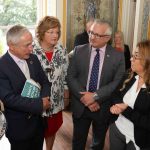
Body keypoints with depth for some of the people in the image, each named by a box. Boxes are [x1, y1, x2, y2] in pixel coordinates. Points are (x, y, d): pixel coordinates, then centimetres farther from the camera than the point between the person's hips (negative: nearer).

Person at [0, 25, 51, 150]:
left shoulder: (33, 59, -1)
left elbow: (45, 82, 4)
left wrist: (44, 99, -17)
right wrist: (39, 104, -24)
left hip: (38, 121, 6)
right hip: (18, 126, -5)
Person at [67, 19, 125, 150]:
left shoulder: (118, 56, -7)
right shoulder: (79, 51, -4)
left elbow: (118, 82, -12)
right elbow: (70, 77, -6)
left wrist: (95, 96, -20)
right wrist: (84, 97, -16)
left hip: (103, 107, 0)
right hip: (80, 105, 1)